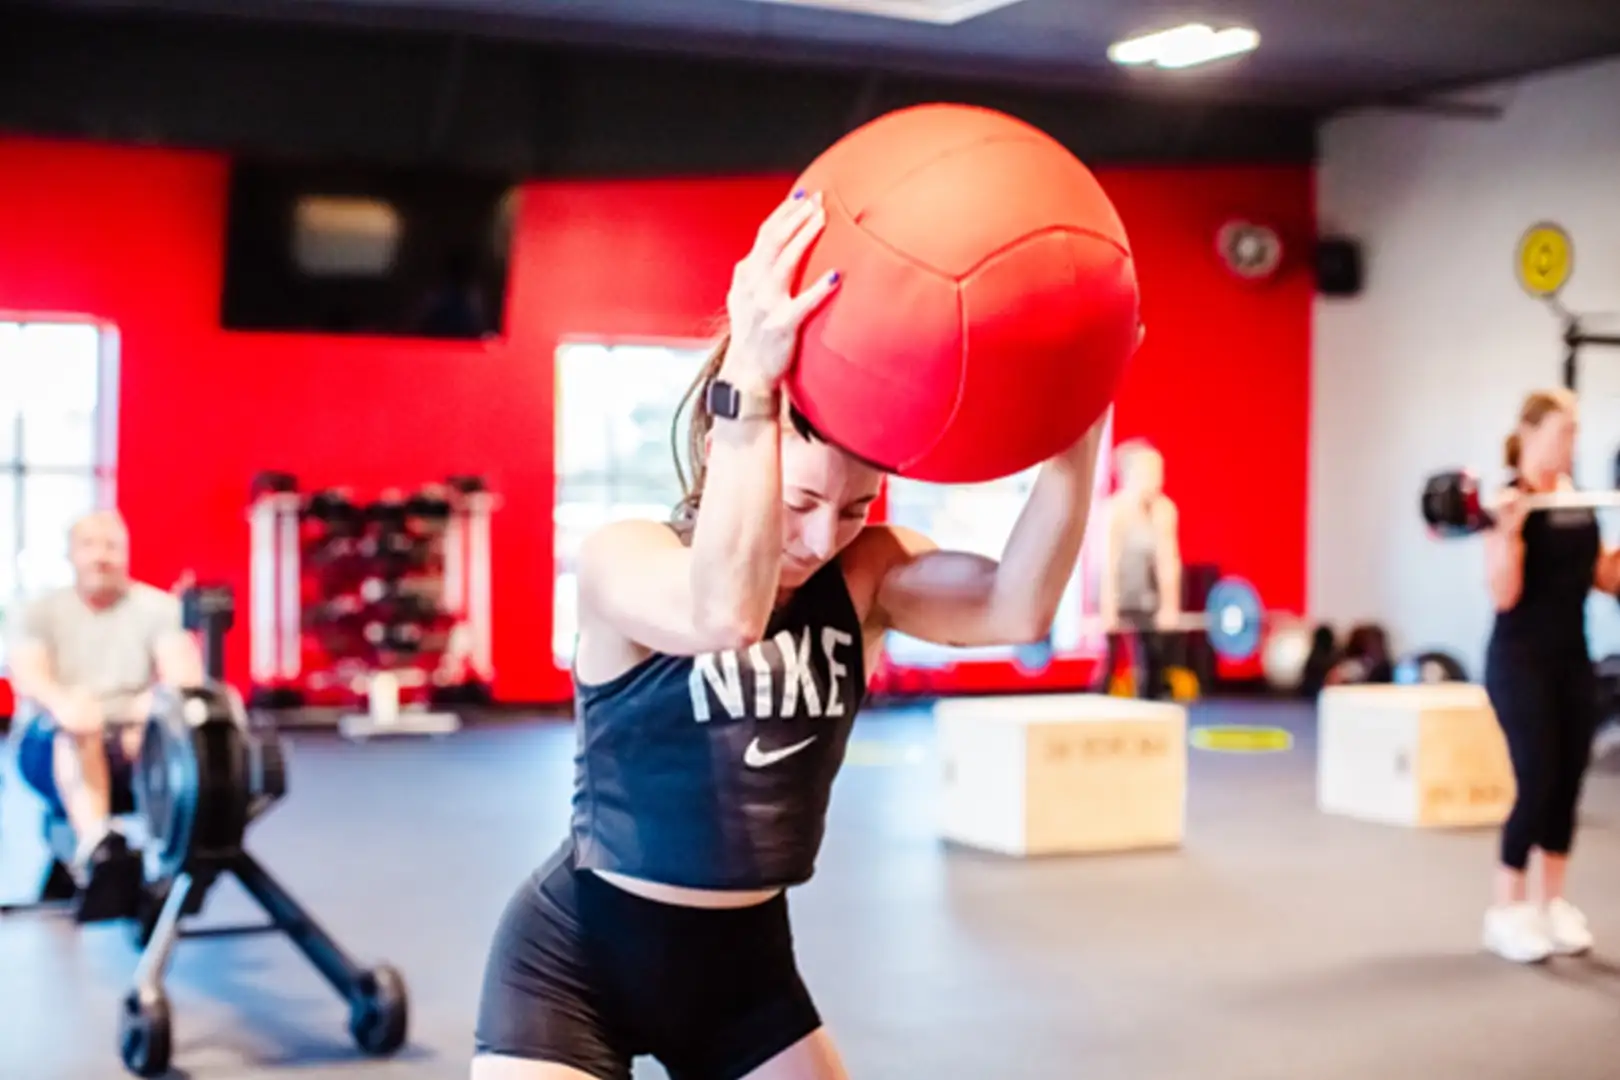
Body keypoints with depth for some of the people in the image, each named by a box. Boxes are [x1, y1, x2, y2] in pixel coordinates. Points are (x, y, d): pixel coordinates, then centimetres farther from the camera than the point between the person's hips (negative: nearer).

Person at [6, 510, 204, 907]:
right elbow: (25, 674, -13)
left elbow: (186, 672, -10)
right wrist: (61, 701, -38)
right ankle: (94, 844, -60)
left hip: (136, 744, 1)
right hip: (61, 749, -1)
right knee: (77, 726, -37)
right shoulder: (43, 611, 7)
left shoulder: (158, 606, 7)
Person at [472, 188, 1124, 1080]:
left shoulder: (862, 573, -8)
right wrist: (751, 385, -49)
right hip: (578, 963, -4)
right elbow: (724, 611, -43)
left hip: (743, 960, 5)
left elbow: (1017, 608, -28)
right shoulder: (622, 557, -19)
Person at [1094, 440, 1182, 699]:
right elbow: (1109, 562, -22)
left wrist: (1170, 607, -7)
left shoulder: (1165, 509, -2)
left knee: (1155, 659, 2)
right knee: (1110, 662, -6)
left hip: (1146, 597, 6)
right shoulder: (1115, 511, -19)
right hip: (1116, 595, -5)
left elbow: (1169, 560, -3)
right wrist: (1108, 610, -26)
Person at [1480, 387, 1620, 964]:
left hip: (1572, 658, 7)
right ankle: (1506, 911, 3)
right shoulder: (1510, 500, -12)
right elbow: (1504, 594, -20)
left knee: (1568, 785, 8)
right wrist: (1508, 528, -30)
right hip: (1521, 661, -7)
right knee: (1537, 785, -8)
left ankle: (1550, 903, 18)